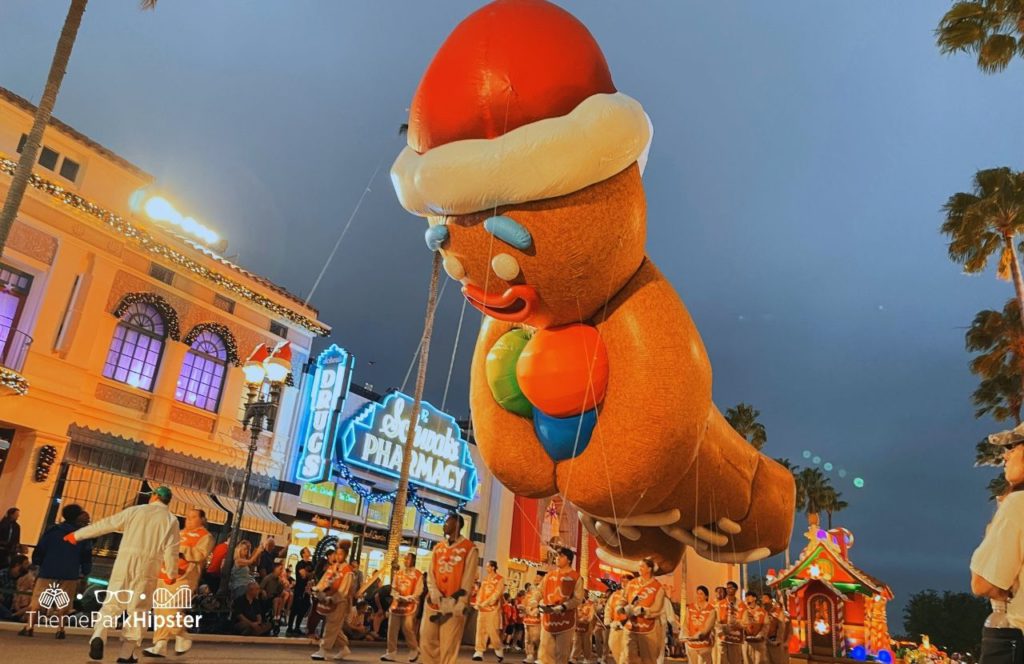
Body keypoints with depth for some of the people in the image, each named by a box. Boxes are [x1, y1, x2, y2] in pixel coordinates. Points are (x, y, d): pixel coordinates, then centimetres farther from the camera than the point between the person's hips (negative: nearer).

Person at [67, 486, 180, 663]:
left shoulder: (135, 510, 9)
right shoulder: (171, 519, 6)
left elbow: (106, 524, 10)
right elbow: (171, 550, -1)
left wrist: (77, 535, 20)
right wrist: (172, 573, 11)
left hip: (125, 560, 1)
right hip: (148, 566, -1)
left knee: (112, 603, 10)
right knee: (138, 610, 8)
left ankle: (99, 636, -13)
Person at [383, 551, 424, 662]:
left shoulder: (418, 575, -4)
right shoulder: (398, 573, 12)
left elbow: (417, 592, -8)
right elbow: (393, 588, 10)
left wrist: (406, 599, -18)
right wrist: (397, 597, -9)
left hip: (410, 605, -5)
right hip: (397, 604, 5)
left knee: (408, 629, -7)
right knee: (392, 629, 1)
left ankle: (414, 650, 15)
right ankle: (391, 653, 8)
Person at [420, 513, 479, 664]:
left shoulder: (470, 548, 0)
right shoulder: (438, 548, 17)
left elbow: (468, 578, -6)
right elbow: (430, 573, 11)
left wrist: (460, 602, -14)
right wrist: (434, 592, -7)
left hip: (454, 604, -6)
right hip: (434, 602, 6)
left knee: (449, 645, -4)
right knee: (427, 641, 4)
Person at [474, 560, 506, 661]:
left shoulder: (500, 579, -3)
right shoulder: (485, 578, 15)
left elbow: (497, 594, -12)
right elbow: (481, 591, 13)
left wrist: (485, 603, -17)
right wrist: (478, 603, -3)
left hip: (493, 609, -6)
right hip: (482, 609, 6)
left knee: (493, 631, -5)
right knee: (481, 630, 0)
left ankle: (499, 650, 14)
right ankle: (479, 652, 1)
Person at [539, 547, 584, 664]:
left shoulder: (576, 577, -3)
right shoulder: (549, 575, 9)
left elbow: (578, 599, -11)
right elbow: (540, 592, 10)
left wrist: (561, 607, -21)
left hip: (565, 620, -3)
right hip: (548, 619, 3)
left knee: (562, 653, 5)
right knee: (546, 652, 1)